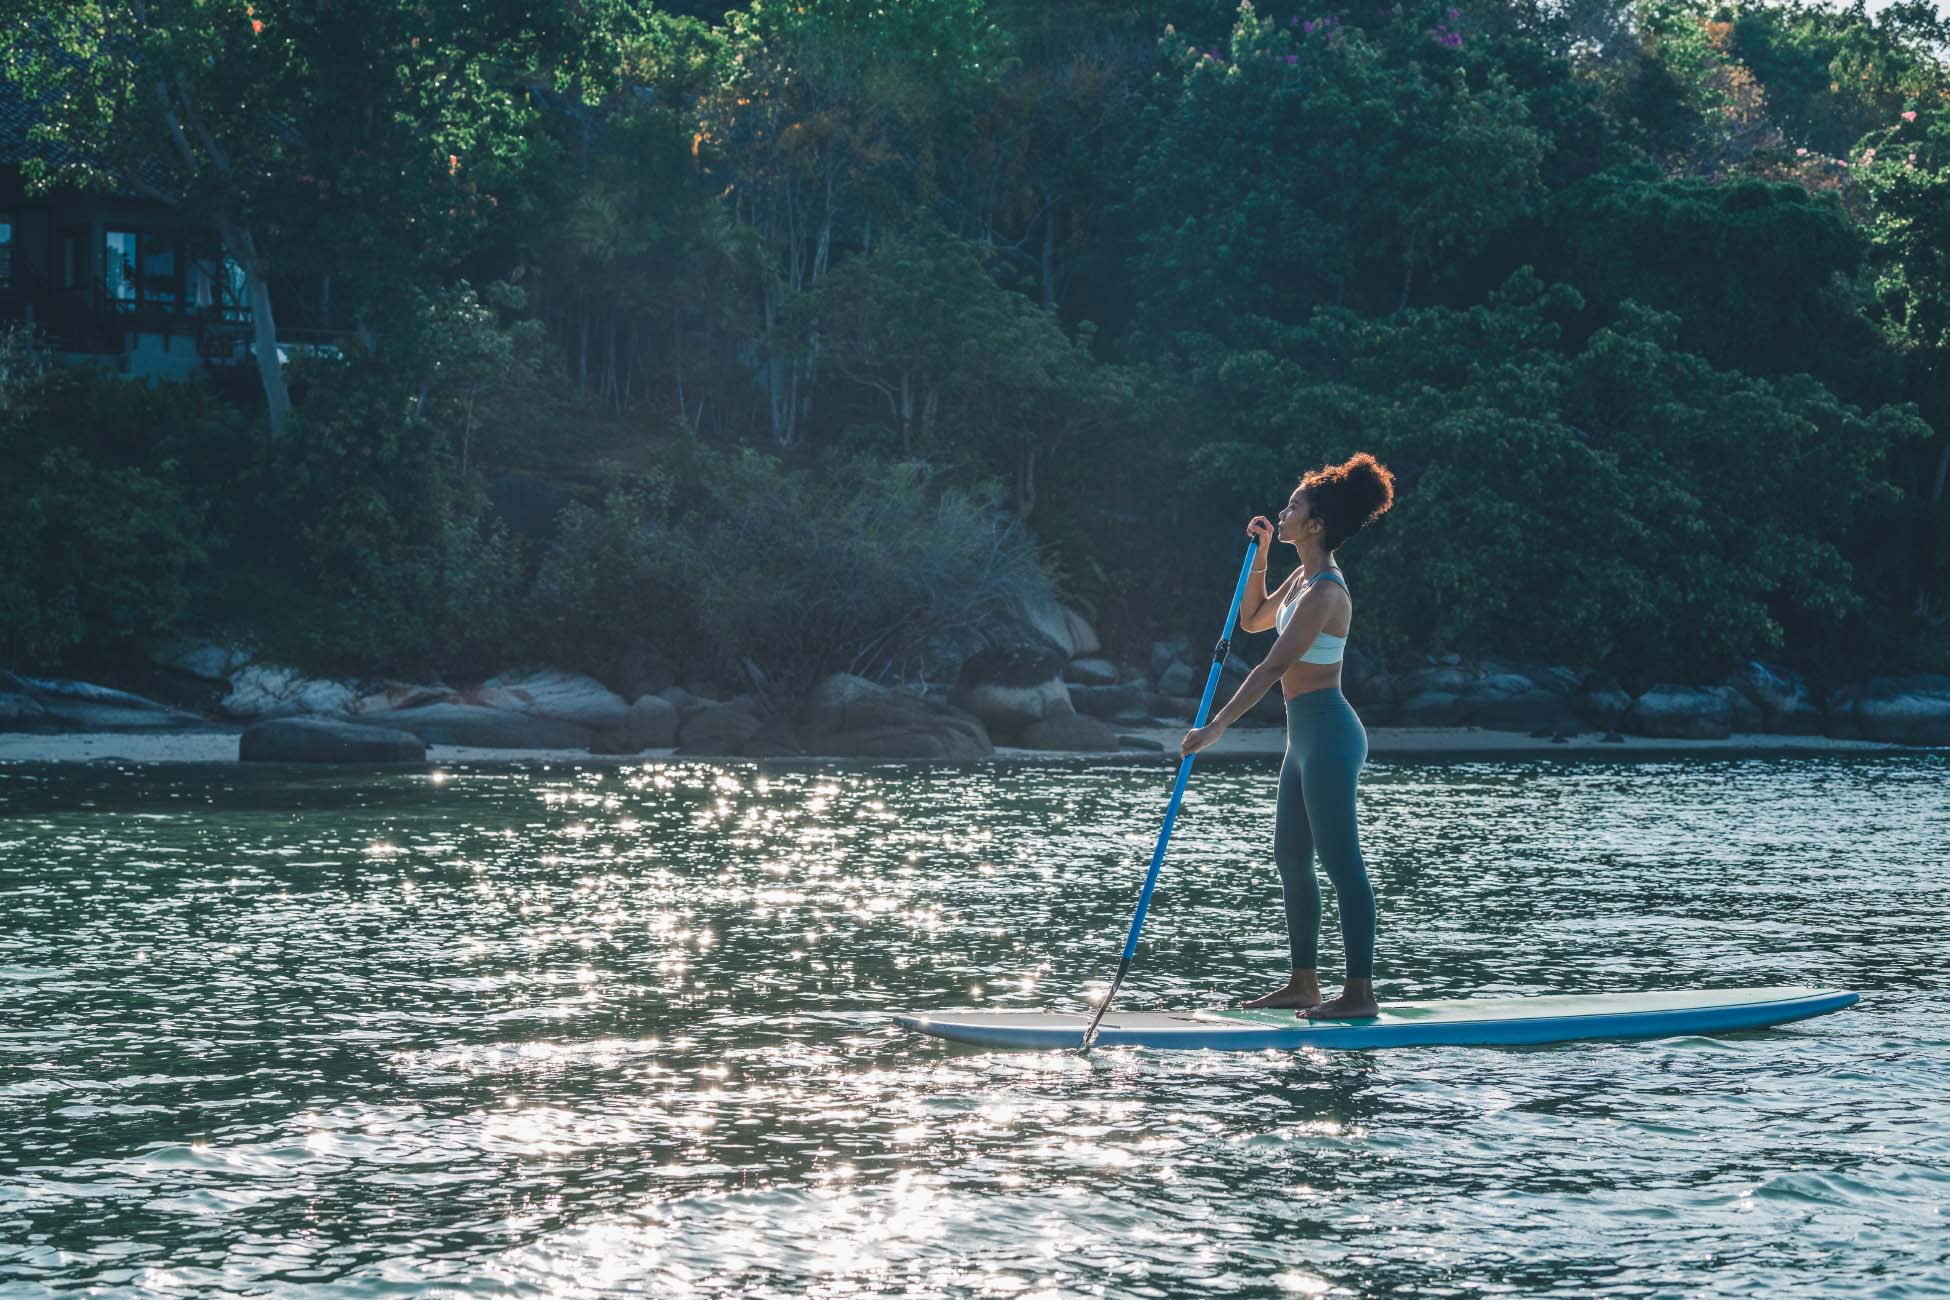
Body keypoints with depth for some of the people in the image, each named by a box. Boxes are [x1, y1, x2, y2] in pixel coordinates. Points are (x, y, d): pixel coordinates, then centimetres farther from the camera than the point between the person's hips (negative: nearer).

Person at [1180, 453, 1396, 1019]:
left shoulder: (1324, 591, -18)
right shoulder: (1304, 576, 13)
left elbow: (1275, 664, -23)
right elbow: (1253, 620, 27)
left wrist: (1216, 726, -24)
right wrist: (1259, 555, 15)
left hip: (1327, 732, -11)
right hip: (1307, 734, 11)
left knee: (1340, 860, -8)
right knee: (1290, 857, 14)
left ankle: (1360, 992, -6)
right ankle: (1303, 983, 21)